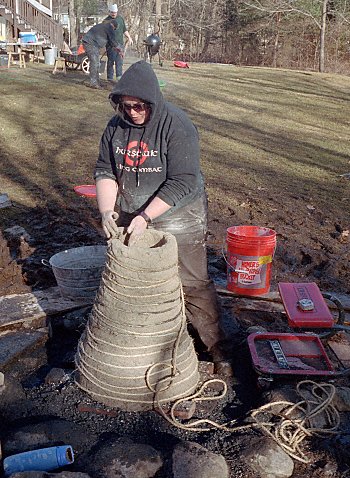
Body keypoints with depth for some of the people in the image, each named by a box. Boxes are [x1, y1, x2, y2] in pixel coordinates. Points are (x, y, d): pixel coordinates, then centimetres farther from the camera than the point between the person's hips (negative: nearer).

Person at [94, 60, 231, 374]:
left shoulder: (177, 126, -20)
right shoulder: (116, 126, -2)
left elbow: (183, 182, -25)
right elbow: (105, 171, 2)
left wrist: (144, 217, -28)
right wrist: (107, 210, -15)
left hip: (179, 222, -5)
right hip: (132, 221, 5)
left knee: (193, 284, 3)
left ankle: (214, 343, 21)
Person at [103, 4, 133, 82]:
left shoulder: (120, 18, 14)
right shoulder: (106, 21, -3)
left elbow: (124, 29, 23)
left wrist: (129, 38, 18)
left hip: (120, 43, 5)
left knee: (119, 61, 6)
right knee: (111, 61, -3)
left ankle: (119, 76, 12)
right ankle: (110, 77, 2)